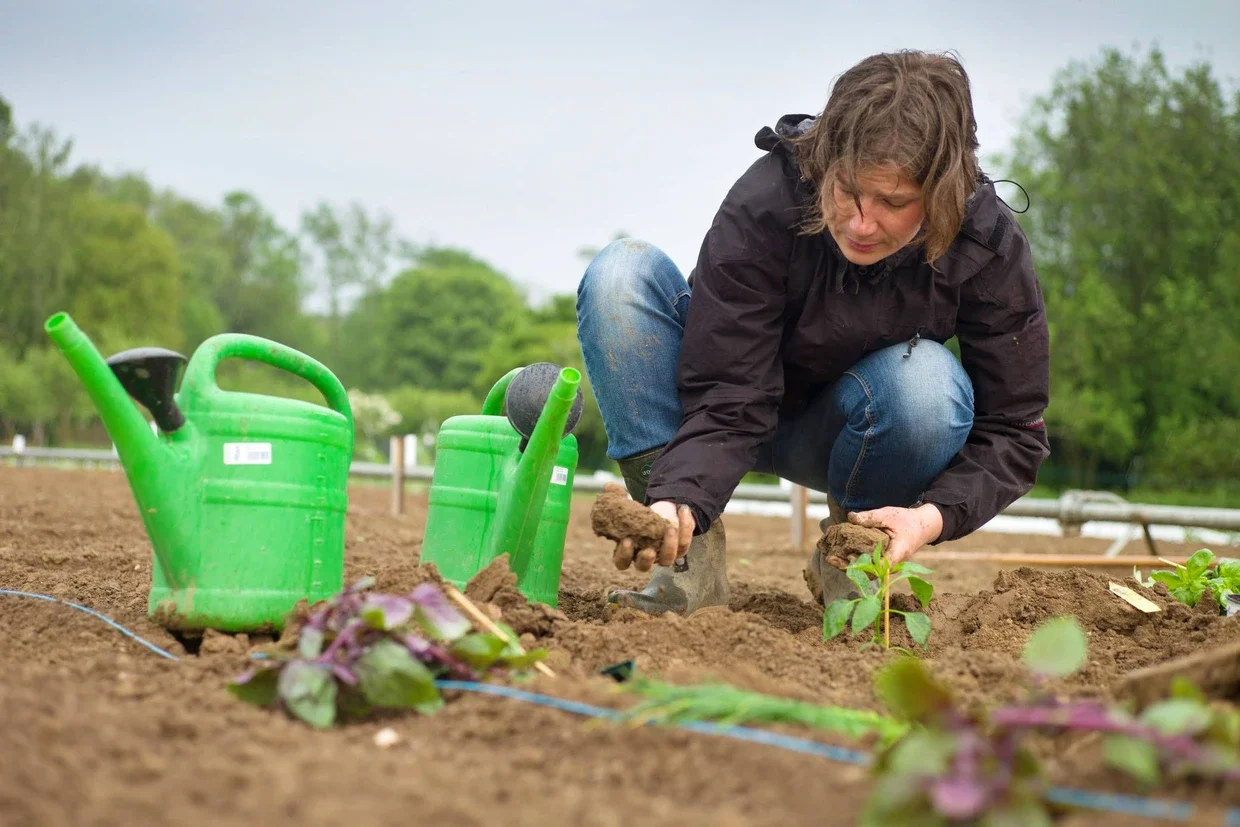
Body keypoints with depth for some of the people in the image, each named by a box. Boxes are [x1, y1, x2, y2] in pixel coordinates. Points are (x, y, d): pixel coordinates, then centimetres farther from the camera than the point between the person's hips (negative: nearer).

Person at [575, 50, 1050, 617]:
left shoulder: (990, 245, -24)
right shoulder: (763, 207, -30)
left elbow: (1012, 429, -18)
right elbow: (726, 403, -29)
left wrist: (933, 515, -36)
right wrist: (679, 500, -47)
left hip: (850, 435, 1)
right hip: (749, 409, 0)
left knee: (927, 379, -36)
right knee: (622, 273, -28)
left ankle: (848, 553, -5)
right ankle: (690, 551, -24)